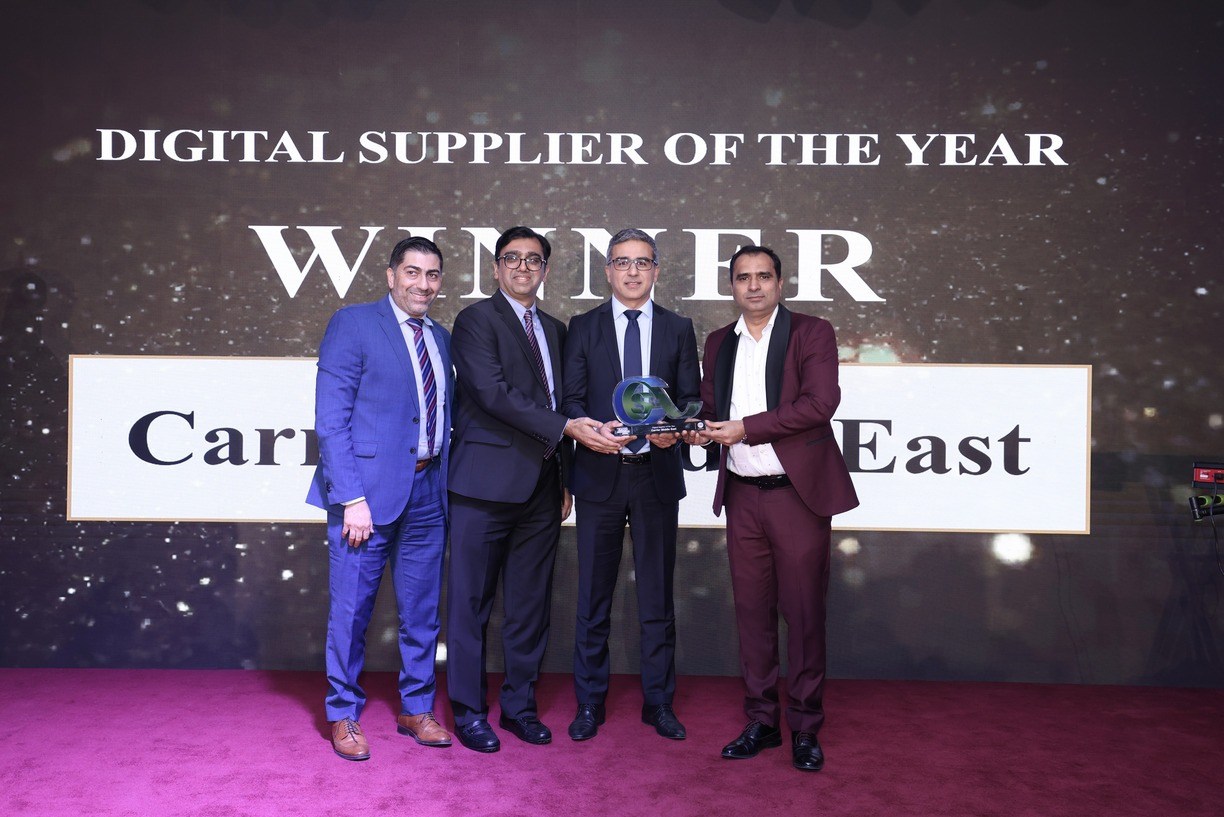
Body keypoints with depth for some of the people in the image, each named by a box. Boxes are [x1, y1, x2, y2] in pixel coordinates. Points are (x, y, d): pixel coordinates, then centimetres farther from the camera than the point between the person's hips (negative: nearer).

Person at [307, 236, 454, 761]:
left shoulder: (441, 339, 14)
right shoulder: (352, 325, -4)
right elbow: (330, 418, -10)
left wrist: (447, 483, 5)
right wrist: (352, 497, -16)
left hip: (428, 493, 6)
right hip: (369, 490, -5)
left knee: (422, 611, 13)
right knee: (351, 610, 5)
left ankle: (417, 708, 28)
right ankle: (343, 715, 23)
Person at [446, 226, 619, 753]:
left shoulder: (555, 330, 18)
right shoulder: (476, 320, -3)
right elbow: (494, 393, -16)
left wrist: (564, 479, 13)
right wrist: (566, 427, -22)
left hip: (541, 487, 6)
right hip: (486, 485, -6)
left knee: (531, 603, 11)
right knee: (472, 601, 3)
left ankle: (519, 704, 24)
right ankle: (468, 709, 17)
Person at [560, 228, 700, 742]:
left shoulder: (678, 329, 9)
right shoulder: (583, 328, 6)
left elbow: (691, 398, 6)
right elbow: (571, 401, 2)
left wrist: (674, 429, -15)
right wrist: (598, 430, -18)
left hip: (657, 474, 1)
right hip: (599, 474, 0)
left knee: (657, 594, 8)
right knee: (593, 594, 6)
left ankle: (659, 703, 22)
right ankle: (589, 704, 20)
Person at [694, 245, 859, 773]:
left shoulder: (812, 333, -1)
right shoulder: (718, 344, 15)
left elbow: (820, 403, -13)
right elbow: (711, 409, 18)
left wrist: (746, 428, -16)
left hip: (798, 493, -4)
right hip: (742, 496, 4)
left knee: (804, 613, 2)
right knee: (752, 611, 10)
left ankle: (805, 729, 15)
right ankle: (760, 722, 22)